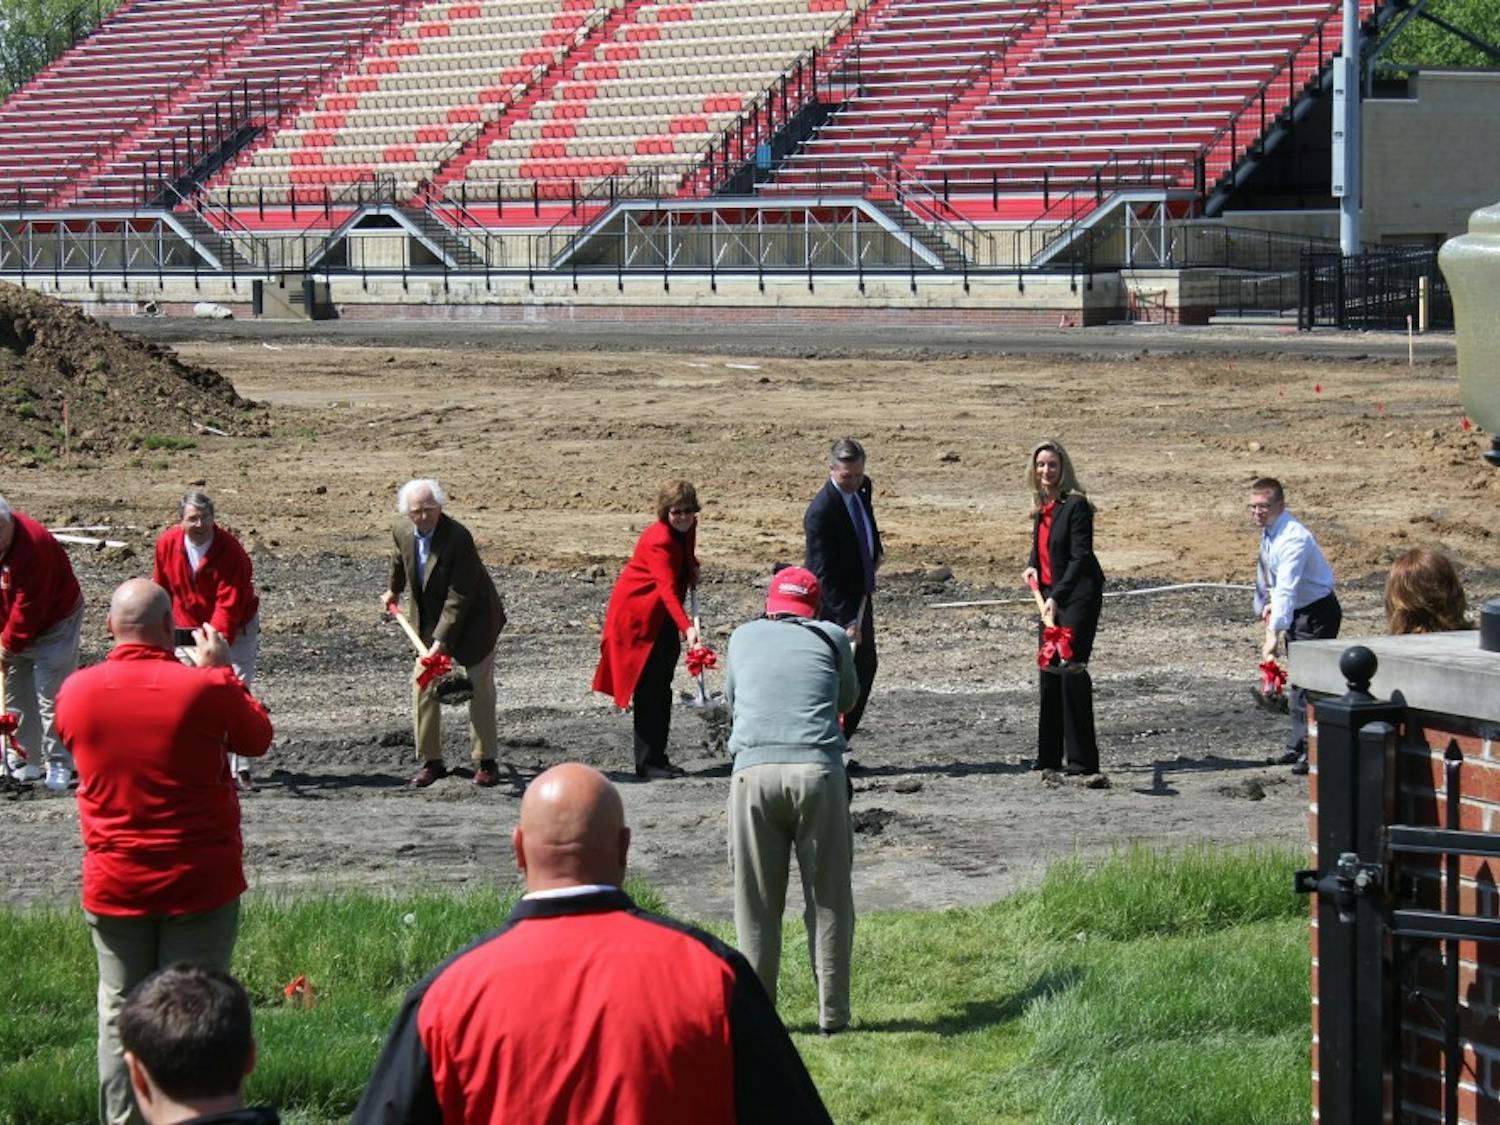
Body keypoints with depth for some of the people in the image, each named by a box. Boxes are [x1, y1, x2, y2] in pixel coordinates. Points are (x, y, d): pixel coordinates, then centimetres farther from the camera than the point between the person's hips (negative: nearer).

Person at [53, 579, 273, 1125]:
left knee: (120, 1014, 12)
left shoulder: (76, 691, -6)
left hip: (113, 886, 2)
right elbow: (258, 738, 2)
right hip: (199, 881, -2)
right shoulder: (206, 688, -16)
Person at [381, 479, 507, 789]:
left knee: (480, 687, 0)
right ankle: (431, 761, 10)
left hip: (473, 618, -6)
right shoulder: (402, 531, -11)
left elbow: (459, 597, -29)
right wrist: (394, 590, 32)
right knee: (422, 685, 1)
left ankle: (485, 761, 10)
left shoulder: (457, 538, -31)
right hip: (430, 618, 6)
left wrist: (442, 641, -32)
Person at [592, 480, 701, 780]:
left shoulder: (688, 528, -2)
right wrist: (687, 628, -50)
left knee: (661, 689, 12)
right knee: (649, 689, -8)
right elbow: (668, 589, -39)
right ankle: (647, 763, -6)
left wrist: (692, 569, 2)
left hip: (664, 618, 9)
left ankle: (657, 758, 19)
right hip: (638, 614, -9)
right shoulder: (658, 541, -28)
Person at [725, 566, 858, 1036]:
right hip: (818, 771, -1)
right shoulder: (830, 637, 14)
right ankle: (832, 1015, 9)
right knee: (829, 900, 7)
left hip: (753, 772, 1)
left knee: (756, 903, 8)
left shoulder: (743, 637, 17)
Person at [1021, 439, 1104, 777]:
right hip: (1050, 596, 9)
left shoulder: (1075, 505, -14)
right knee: (1049, 672, 11)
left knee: (1071, 668, -13)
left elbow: (1080, 557, -20)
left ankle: (1083, 761, -12)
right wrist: (1031, 567, 6)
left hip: (1078, 594, -9)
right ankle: (1049, 758, 19)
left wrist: (1056, 596, -27)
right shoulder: (1042, 507, 11)